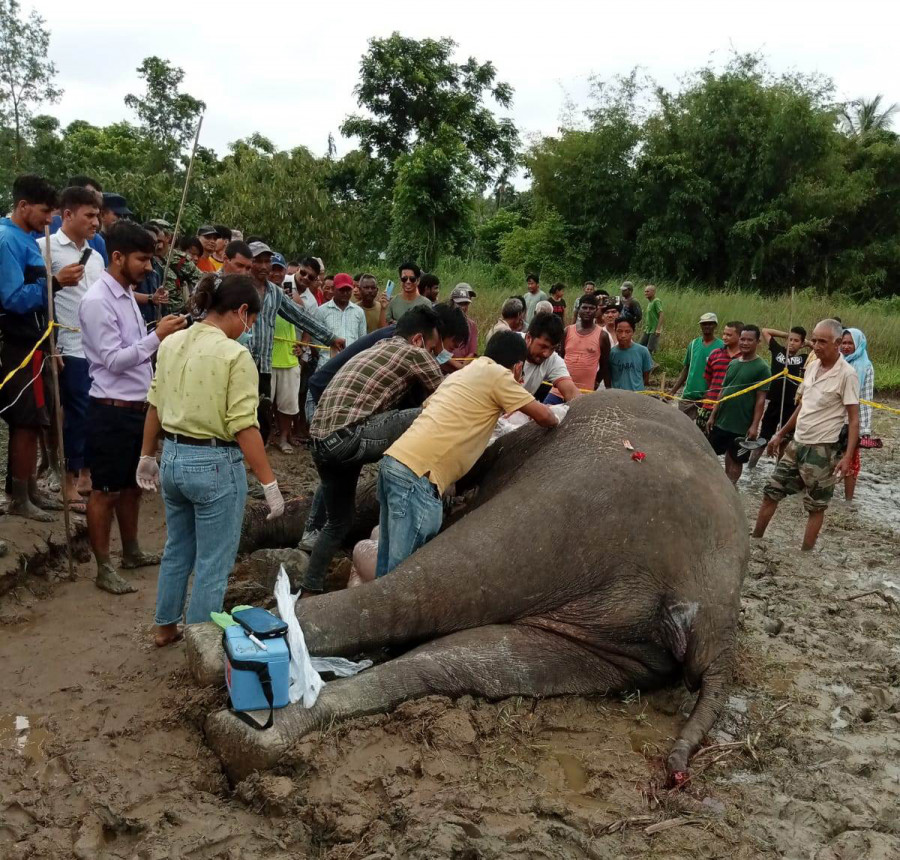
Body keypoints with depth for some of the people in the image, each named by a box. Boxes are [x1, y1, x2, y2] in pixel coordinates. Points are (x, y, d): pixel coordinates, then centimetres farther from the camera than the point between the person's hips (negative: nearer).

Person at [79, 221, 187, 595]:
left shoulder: (127, 294, 11)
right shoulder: (97, 301, -17)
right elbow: (114, 360, -21)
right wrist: (157, 336, -24)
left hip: (137, 406, 9)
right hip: (112, 411, -9)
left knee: (132, 485, 20)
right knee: (106, 492, 2)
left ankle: (131, 552, 35)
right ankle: (104, 568, 14)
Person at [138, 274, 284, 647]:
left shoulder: (170, 344, 3)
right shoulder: (234, 355, -17)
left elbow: (154, 406, 10)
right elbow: (244, 427, -20)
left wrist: (147, 456, 21)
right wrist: (270, 484, -15)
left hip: (173, 459, 8)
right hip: (215, 464, -7)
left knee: (177, 550, 26)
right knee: (212, 564, 8)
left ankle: (165, 626, 41)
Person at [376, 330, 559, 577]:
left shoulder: (465, 372, 24)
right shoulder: (496, 374, 1)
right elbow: (544, 416, 5)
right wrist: (555, 422, 29)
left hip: (395, 461, 9)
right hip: (418, 474, -9)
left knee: (391, 567, 14)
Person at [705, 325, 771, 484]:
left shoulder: (761, 367, -9)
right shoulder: (733, 363, 8)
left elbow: (761, 399, -12)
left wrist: (755, 425, -17)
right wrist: (712, 415, 10)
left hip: (742, 425, -6)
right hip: (721, 421, 6)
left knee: (736, 459, 6)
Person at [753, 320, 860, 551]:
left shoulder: (847, 374, -16)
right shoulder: (811, 367, 6)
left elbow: (854, 419, -16)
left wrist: (847, 455, -24)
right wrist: (781, 434, 19)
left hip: (823, 449, -7)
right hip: (797, 444, 7)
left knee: (816, 506, 5)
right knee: (772, 491, 12)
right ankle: (755, 540, 24)